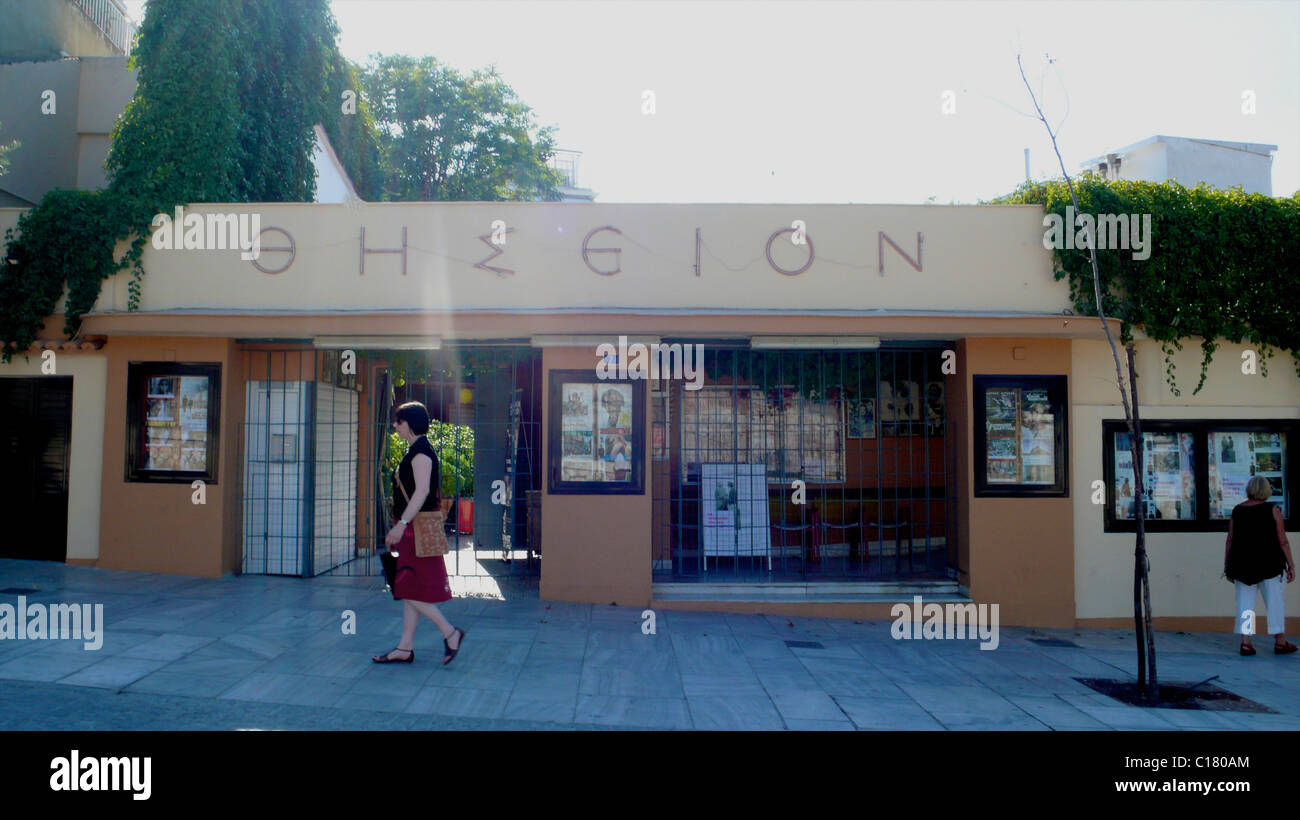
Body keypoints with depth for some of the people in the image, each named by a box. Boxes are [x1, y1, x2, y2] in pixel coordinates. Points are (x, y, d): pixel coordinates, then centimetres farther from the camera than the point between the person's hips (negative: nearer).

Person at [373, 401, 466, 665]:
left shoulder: (421, 451, -13)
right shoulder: (416, 450, 17)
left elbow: (422, 491, -22)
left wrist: (401, 524, -26)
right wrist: (401, 526, 22)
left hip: (418, 529, -10)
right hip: (413, 529, 10)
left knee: (411, 588, -7)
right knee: (409, 589, 10)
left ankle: (450, 632, 2)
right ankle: (405, 648, 14)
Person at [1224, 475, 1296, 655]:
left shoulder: (1237, 511, 0)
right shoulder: (1272, 511, -6)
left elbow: (1229, 541, 2)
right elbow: (1283, 542, -6)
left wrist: (1227, 566, 11)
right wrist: (1291, 565, 3)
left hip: (1242, 563, 2)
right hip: (1269, 563, -2)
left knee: (1244, 602, 5)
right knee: (1274, 601, 10)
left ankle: (1245, 641, 2)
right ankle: (1279, 641, 17)